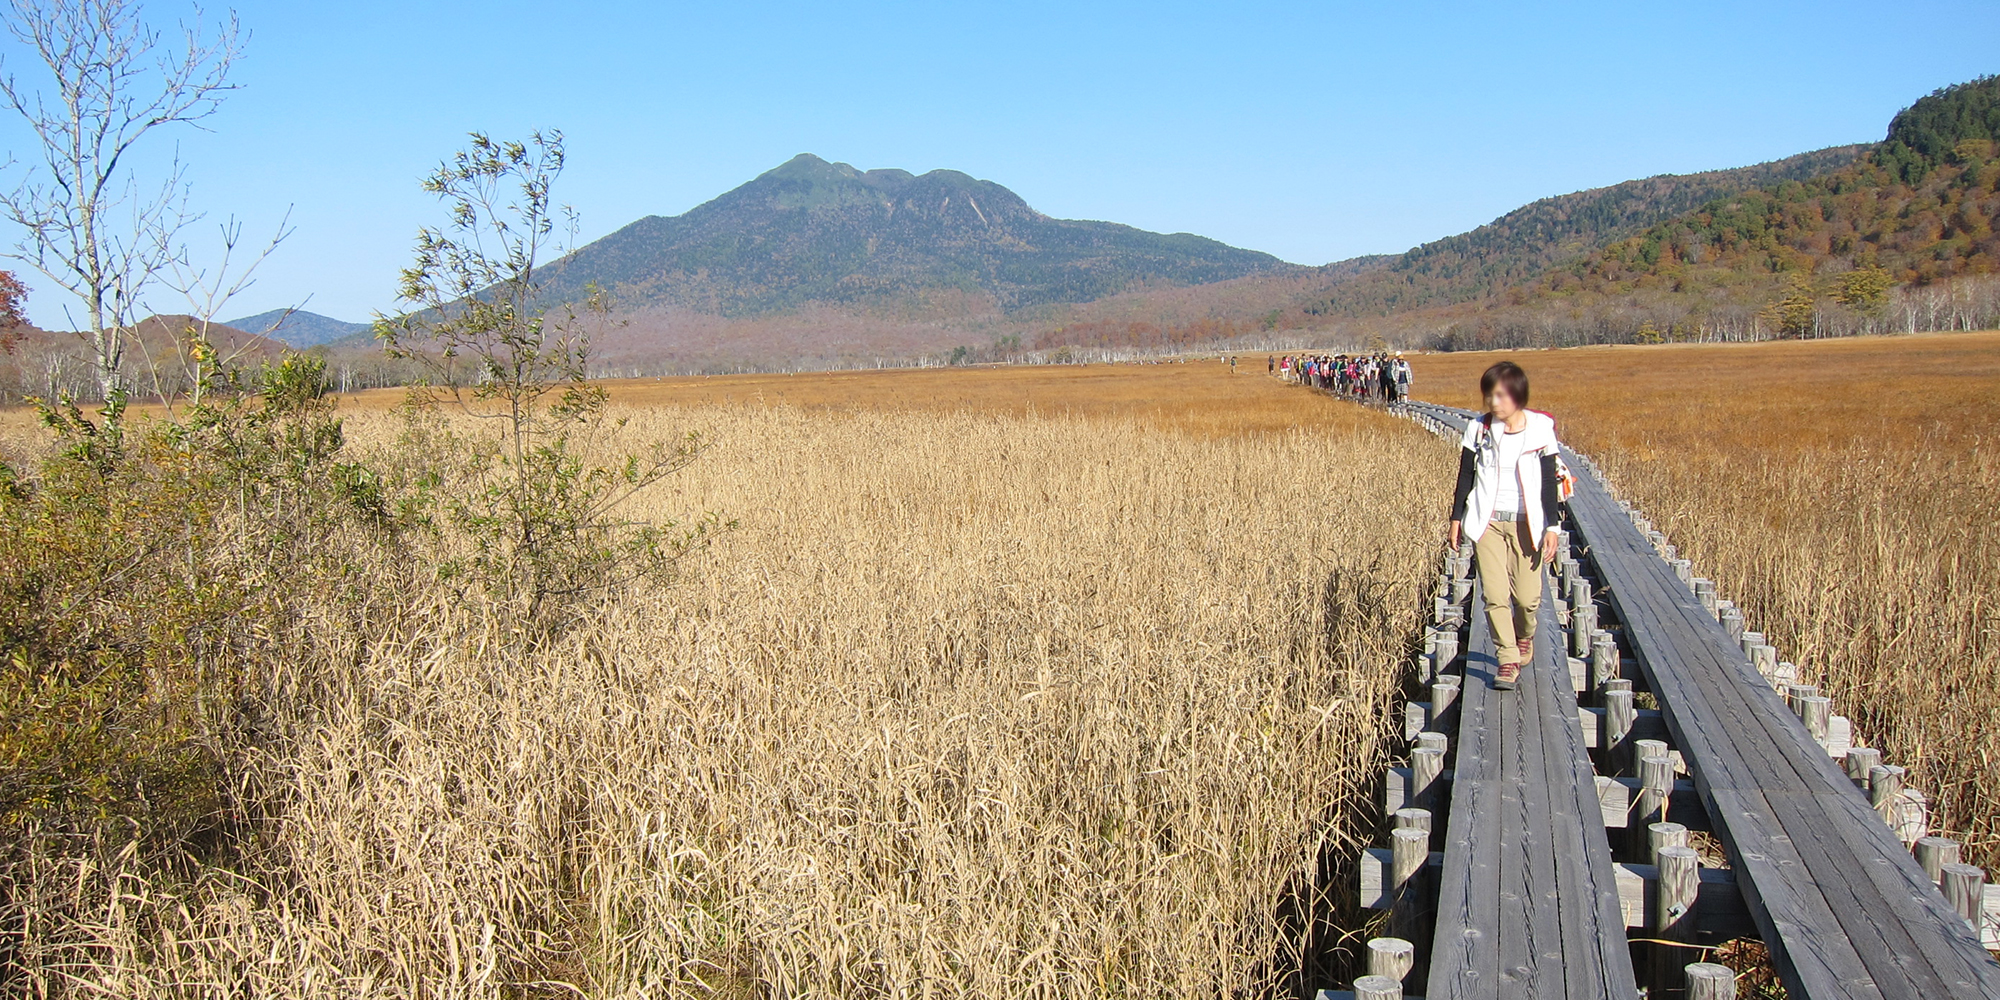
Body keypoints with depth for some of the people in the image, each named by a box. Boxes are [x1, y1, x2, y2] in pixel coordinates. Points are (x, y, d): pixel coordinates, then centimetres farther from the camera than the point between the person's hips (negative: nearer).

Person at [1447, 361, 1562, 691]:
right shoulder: (1479, 429, -1)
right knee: (1494, 594, -8)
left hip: (1526, 524, -1)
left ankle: (1525, 636, 32)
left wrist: (1552, 528, -2)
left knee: (1527, 596, -1)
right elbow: (1465, 476, 7)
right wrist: (1456, 519, 6)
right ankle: (1508, 659, 5)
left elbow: (1549, 482, 1)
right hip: (1487, 522, 1)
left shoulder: (1540, 429, -4)